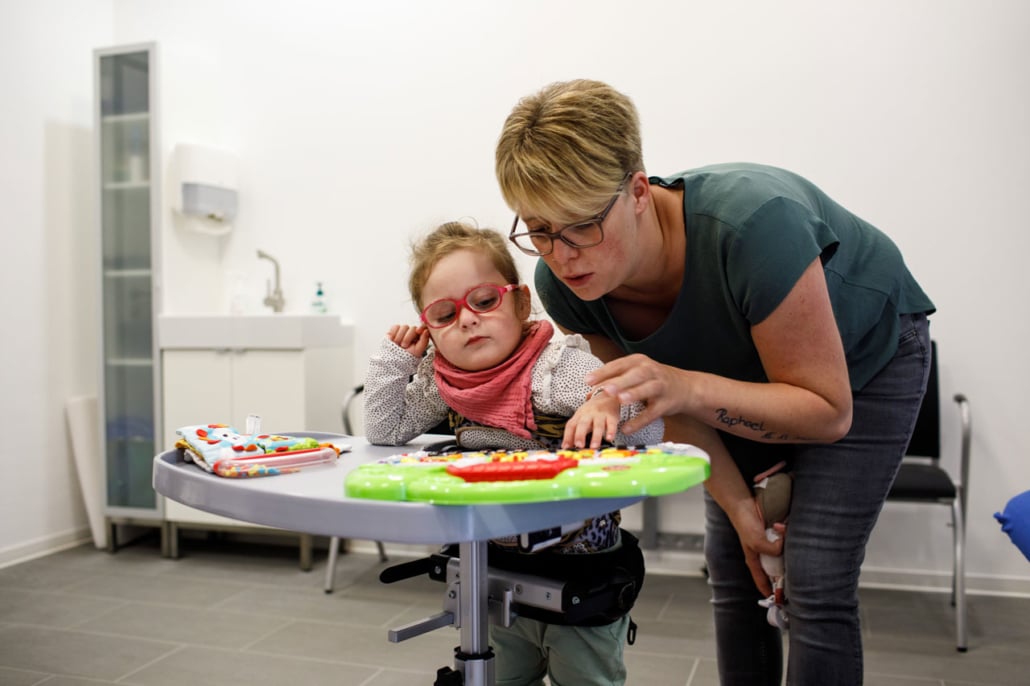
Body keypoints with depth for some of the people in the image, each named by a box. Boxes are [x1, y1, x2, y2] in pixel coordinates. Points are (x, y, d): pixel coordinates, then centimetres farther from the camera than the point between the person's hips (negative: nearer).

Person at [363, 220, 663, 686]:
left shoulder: (560, 364, -21)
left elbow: (652, 427, -27)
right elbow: (385, 430, 6)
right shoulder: (441, 381, -2)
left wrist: (610, 406, -49)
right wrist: (394, 358, -5)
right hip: (499, 578, 6)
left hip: (581, 579, -5)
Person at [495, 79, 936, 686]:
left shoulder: (751, 225, -42)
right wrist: (740, 509, -11)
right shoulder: (563, 286, -25)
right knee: (733, 569, 4)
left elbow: (827, 411, -32)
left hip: (867, 355, -4)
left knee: (815, 582, -11)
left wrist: (688, 388, -47)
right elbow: (671, 403, -9)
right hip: (745, 370, 5)